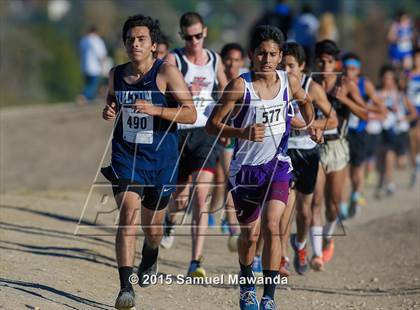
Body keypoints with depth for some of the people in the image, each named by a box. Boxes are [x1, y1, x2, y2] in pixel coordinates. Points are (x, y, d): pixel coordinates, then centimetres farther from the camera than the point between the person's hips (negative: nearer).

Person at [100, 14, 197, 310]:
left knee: (153, 227, 15)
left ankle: (150, 260, 52)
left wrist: (155, 110, -27)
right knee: (129, 214, -21)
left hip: (160, 159, -1)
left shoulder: (167, 72, -10)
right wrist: (109, 111, 0)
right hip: (125, 155, 1)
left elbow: (191, 114, -15)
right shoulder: (117, 74, 3)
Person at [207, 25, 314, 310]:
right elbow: (212, 124, -12)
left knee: (271, 224, -21)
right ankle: (247, 283, 42)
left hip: (277, 163, 1)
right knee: (249, 234, 12)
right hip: (245, 166, -1)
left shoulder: (289, 81, -3)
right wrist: (243, 133, -27)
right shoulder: (240, 86, -15)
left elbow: (305, 100, 21)